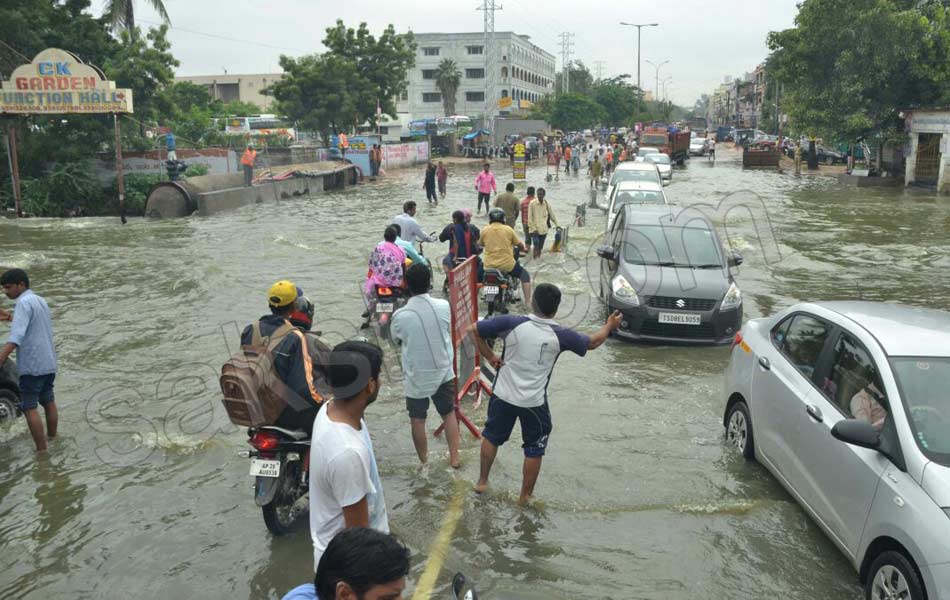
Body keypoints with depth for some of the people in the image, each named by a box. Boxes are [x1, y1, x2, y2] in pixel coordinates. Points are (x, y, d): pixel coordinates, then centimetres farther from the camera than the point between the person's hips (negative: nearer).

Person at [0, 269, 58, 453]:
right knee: (49, 402, 19)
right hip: (49, 363, 9)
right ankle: (52, 438, 31)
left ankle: (42, 451, 1)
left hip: (32, 365, -9)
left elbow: (16, 336, -25)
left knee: (29, 408, -1)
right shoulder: (41, 301, 13)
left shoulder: (24, 302, -13)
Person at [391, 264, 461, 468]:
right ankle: (454, 458, 25)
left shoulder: (400, 316, -19)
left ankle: (424, 463, 26)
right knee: (449, 414, 20)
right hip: (443, 371, 3)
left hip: (416, 376, -2)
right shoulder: (444, 306, -12)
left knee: (417, 420, 14)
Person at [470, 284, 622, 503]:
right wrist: (609, 325, 22)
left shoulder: (512, 323, -15)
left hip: (503, 395, 2)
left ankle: (482, 482, 35)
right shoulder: (560, 335, -13)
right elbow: (593, 342, 4)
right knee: (534, 450, 17)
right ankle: (525, 496, 26)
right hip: (534, 402, -1)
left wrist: (489, 356, 0)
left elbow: (475, 329, -10)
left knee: (491, 437, 24)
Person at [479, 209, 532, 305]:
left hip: (489, 265, 2)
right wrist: (524, 249, 27)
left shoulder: (484, 230, 0)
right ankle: (527, 302, 11)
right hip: (507, 264, -2)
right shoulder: (508, 229, -3)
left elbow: (480, 244, 15)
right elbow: (519, 245, 3)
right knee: (525, 276, 18)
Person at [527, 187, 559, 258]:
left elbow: (552, 215, 10)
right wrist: (533, 228, -11)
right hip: (535, 229, -3)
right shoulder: (532, 203, -7)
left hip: (544, 229, 3)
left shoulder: (547, 204, 2)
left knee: (540, 247, 9)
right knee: (536, 245, -18)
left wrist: (557, 225, 7)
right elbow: (530, 217, -7)